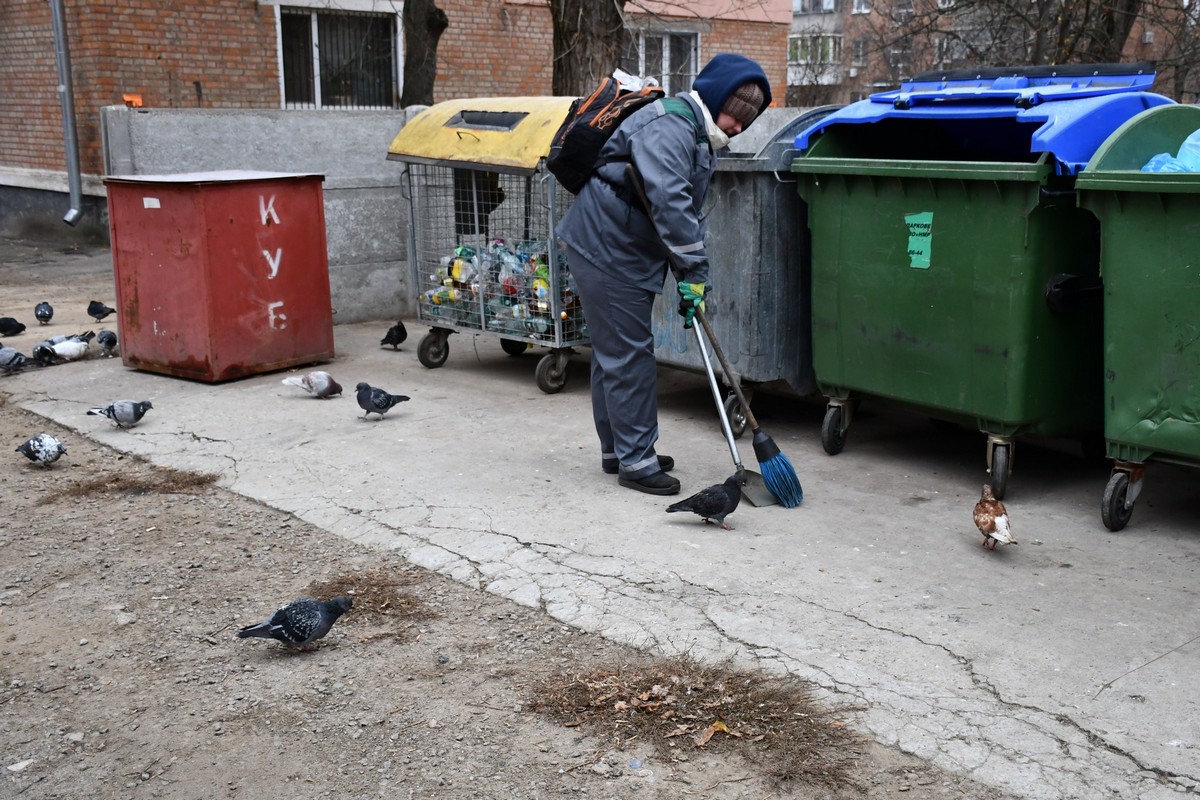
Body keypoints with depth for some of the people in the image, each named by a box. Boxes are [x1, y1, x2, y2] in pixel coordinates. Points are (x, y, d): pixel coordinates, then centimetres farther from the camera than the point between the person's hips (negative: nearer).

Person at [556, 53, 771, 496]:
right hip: (604, 246, -11)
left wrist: (691, 275, 6)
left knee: (614, 350, 16)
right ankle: (635, 459, -1)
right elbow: (669, 202, -30)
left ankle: (617, 449, 28)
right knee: (629, 351, -8)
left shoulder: (701, 137, 14)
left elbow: (689, 210, 15)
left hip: (626, 249, 11)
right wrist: (695, 269, -27)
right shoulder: (669, 125, -20)